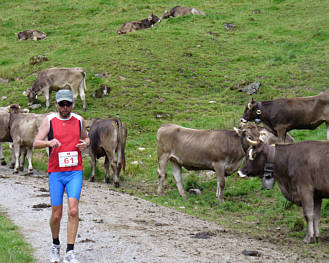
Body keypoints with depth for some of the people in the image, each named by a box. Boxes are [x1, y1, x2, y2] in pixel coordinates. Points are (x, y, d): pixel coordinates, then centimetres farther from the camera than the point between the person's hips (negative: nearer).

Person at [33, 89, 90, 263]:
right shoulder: (49, 120, 1)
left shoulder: (79, 120, 8)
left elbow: (85, 138, 25)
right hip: (55, 173, -1)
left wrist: (85, 143, 1)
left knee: (73, 211, -14)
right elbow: (36, 143, -3)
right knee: (56, 214, 3)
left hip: (75, 172, 1)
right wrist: (49, 142, -24)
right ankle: (55, 245, 30)